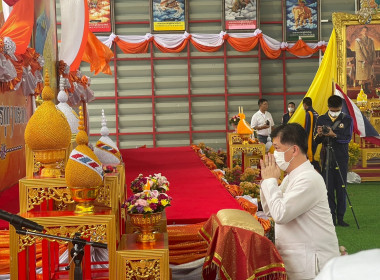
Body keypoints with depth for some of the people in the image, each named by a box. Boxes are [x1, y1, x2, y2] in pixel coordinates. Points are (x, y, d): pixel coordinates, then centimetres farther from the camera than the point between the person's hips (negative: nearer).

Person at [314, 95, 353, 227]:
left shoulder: (347, 120, 5)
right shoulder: (321, 119, 7)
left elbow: (347, 138, -7)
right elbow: (316, 141, 5)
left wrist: (334, 135, -23)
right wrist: (319, 134, -17)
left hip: (341, 158, -1)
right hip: (326, 158, 1)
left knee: (341, 188, 1)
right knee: (328, 188, -1)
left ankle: (340, 217, 8)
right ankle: (331, 217, 5)